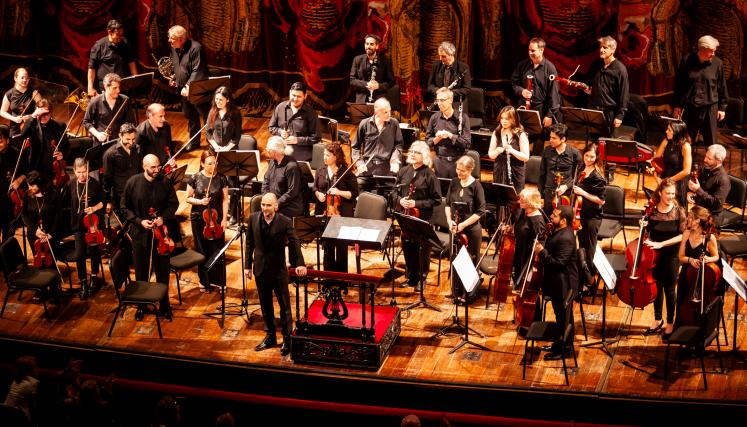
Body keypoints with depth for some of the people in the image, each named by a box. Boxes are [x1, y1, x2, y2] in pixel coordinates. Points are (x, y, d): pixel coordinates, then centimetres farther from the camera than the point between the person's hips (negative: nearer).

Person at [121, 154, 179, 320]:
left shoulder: (165, 183, -8)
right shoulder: (133, 182, -9)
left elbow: (173, 203, 3)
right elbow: (124, 207, -2)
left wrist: (163, 217, -13)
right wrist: (139, 221, -13)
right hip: (140, 233, 0)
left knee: (163, 271, 9)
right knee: (141, 272, 11)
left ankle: (164, 305, 24)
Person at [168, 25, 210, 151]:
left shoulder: (195, 48, -21)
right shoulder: (174, 48, 4)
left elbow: (197, 71, -25)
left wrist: (188, 87, -29)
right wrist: (174, 79, 6)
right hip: (183, 90, 8)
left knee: (207, 117, 0)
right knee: (190, 117, 18)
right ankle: (194, 142, 31)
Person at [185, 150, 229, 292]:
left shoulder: (221, 178, -4)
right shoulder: (195, 178, -5)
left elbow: (225, 200, 0)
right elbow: (188, 198, 2)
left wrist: (224, 219, -6)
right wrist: (199, 201, -16)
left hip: (216, 218, 0)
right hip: (198, 218, 0)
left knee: (217, 251, -1)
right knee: (202, 251, 7)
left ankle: (219, 281, 12)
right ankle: (204, 281, 21)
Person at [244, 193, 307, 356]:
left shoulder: (285, 222, -13)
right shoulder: (253, 219, -3)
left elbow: (294, 242, -16)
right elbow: (249, 243, 4)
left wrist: (299, 263, -30)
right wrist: (247, 266, 4)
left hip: (279, 270, -4)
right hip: (260, 269, 4)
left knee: (284, 305, 4)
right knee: (265, 305, 14)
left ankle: (287, 339, 14)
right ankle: (270, 337, 27)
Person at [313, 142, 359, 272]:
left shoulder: (346, 173, -8)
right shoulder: (321, 171, 4)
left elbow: (354, 193, -5)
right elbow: (315, 188, 17)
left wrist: (339, 192, -20)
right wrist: (318, 194, -5)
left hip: (341, 214, -4)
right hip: (325, 213, 4)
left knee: (341, 246, 4)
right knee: (327, 245, 11)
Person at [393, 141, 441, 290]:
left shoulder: (429, 175, -9)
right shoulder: (403, 172, 4)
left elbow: (436, 200, -8)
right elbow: (396, 191, 15)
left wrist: (417, 203, -17)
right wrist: (400, 200, -7)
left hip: (423, 217, -4)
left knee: (422, 249, 3)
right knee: (407, 247, 11)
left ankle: (421, 279, 15)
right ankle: (411, 276, 25)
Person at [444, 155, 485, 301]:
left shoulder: (476, 186, -14)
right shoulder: (454, 183, 1)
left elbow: (480, 211, -13)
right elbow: (448, 203, 10)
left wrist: (463, 224, -17)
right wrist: (449, 220, -6)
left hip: (471, 230, -5)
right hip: (455, 229, 5)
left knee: (471, 261, 6)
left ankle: (471, 295, 17)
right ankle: (456, 291, 27)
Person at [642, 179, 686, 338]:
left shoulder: (679, 211, -12)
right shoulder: (652, 210, -7)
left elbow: (683, 235, -17)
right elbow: (647, 234, 4)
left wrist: (661, 244, -23)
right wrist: (644, 228, -18)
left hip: (671, 256, -2)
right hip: (654, 255, 2)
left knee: (669, 290, 6)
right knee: (657, 287, 16)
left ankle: (670, 323, 23)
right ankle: (657, 320, 34)